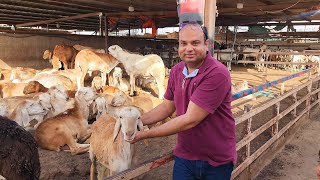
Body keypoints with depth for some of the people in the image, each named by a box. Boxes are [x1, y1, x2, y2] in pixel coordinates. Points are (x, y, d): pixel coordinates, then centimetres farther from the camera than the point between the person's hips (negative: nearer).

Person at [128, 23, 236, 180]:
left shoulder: (217, 74, -25)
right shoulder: (176, 71, -2)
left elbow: (190, 120, -27)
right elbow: (167, 106, 10)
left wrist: (145, 134, -20)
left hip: (217, 161, -4)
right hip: (184, 156, 5)